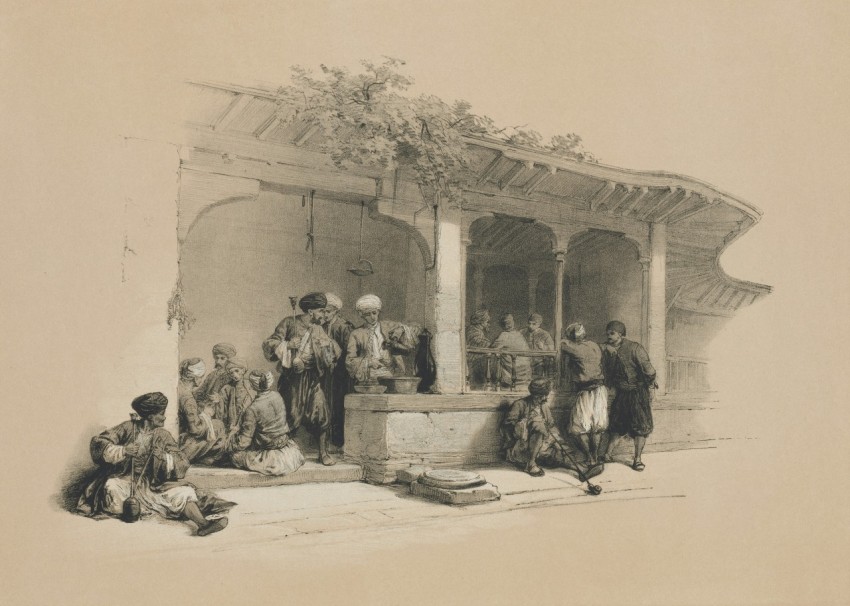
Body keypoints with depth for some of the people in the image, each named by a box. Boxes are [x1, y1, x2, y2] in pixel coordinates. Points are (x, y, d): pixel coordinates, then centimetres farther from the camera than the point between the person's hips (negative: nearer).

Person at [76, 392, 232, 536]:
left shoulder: (162, 436, 5)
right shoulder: (129, 427, 0)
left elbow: (182, 464, -2)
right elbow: (98, 443, -8)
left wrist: (163, 457, -22)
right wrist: (123, 451, -23)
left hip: (152, 484, 2)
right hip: (125, 479, -2)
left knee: (183, 493, -21)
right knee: (112, 488, -37)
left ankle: (202, 523, -39)